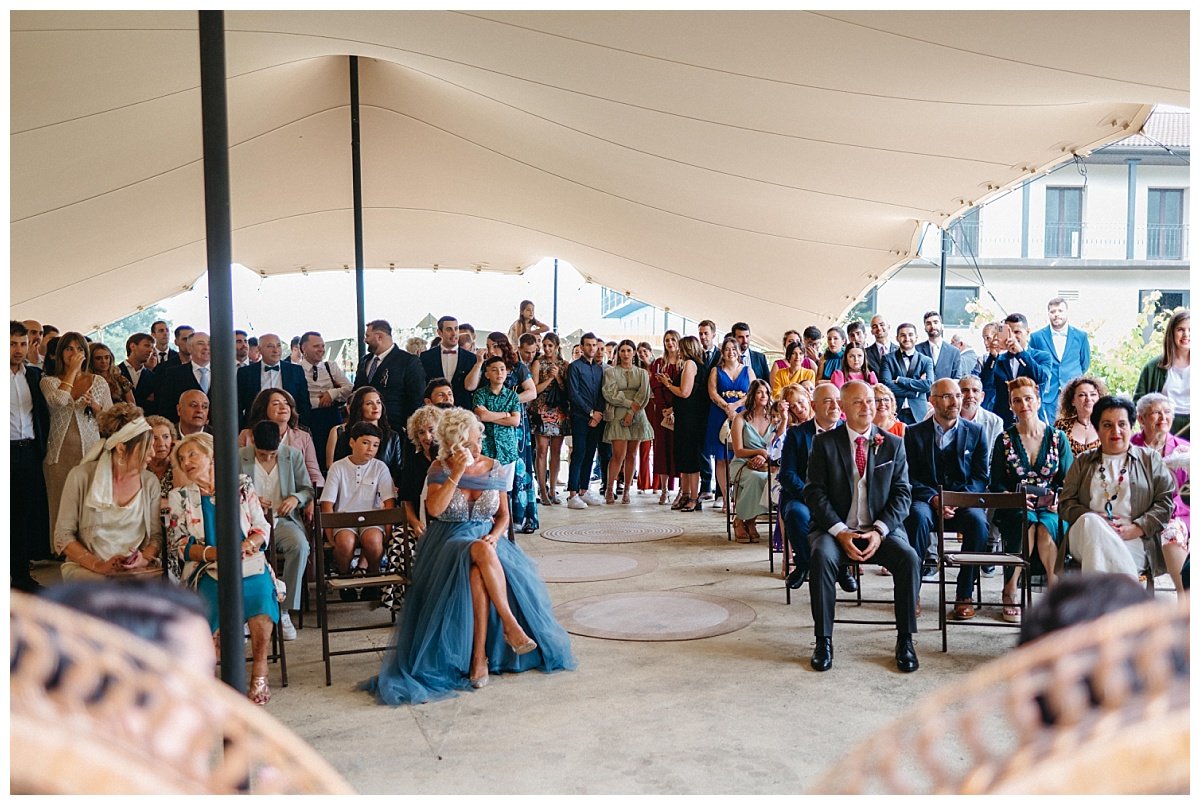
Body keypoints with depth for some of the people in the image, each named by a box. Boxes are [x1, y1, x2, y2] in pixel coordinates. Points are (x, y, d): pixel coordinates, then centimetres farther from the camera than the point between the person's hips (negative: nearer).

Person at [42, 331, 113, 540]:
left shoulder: (99, 382, 10)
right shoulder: (49, 381, 7)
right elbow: (58, 400, -17)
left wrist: (94, 405, -8)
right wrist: (72, 370, -6)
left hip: (91, 451, 1)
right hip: (61, 453, 0)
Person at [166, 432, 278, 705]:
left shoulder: (242, 486, 16)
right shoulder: (180, 496, 16)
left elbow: (262, 529, 13)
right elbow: (178, 543, 7)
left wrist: (246, 545, -10)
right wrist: (212, 553, -11)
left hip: (248, 562, 0)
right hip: (206, 569, 0)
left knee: (259, 592, -32)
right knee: (214, 600, -33)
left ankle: (259, 671, -16)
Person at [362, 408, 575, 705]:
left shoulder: (493, 467, 7)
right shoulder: (440, 469, 1)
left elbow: (504, 515, 11)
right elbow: (434, 509, -15)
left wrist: (495, 536, -10)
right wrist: (457, 474, -18)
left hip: (486, 539, 2)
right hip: (448, 543, -2)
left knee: (477, 573, -35)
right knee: (481, 552, -38)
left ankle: (479, 656, -31)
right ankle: (510, 624, -35)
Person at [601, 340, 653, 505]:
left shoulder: (642, 373, 13)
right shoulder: (610, 371, 7)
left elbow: (644, 395, 1)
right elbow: (609, 393, -6)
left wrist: (632, 412, -12)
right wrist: (630, 403, -12)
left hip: (637, 417, 3)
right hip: (617, 416, -3)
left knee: (631, 455, 3)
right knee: (619, 454, -12)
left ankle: (626, 491, 10)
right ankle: (609, 489, 1)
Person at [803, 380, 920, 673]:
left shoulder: (893, 444, 8)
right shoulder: (824, 443, 3)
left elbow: (902, 493, 3)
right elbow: (814, 492, -3)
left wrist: (880, 531, -13)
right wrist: (840, 532, -16)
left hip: (881, 529, 1)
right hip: (836, 528, -1)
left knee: (909, 558, -28)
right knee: (822, 557, -33)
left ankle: (905, 640, -14)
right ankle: (823, 641, -20)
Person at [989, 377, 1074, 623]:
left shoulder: (1058, 438, 9)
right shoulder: (1004, 440, 7)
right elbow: (996, 484, 4)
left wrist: (1059, 501, -14)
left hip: (1050, 509, 0)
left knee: (1046, 526, -35)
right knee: (1027, 522, -34)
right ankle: (1010, 593, -26)